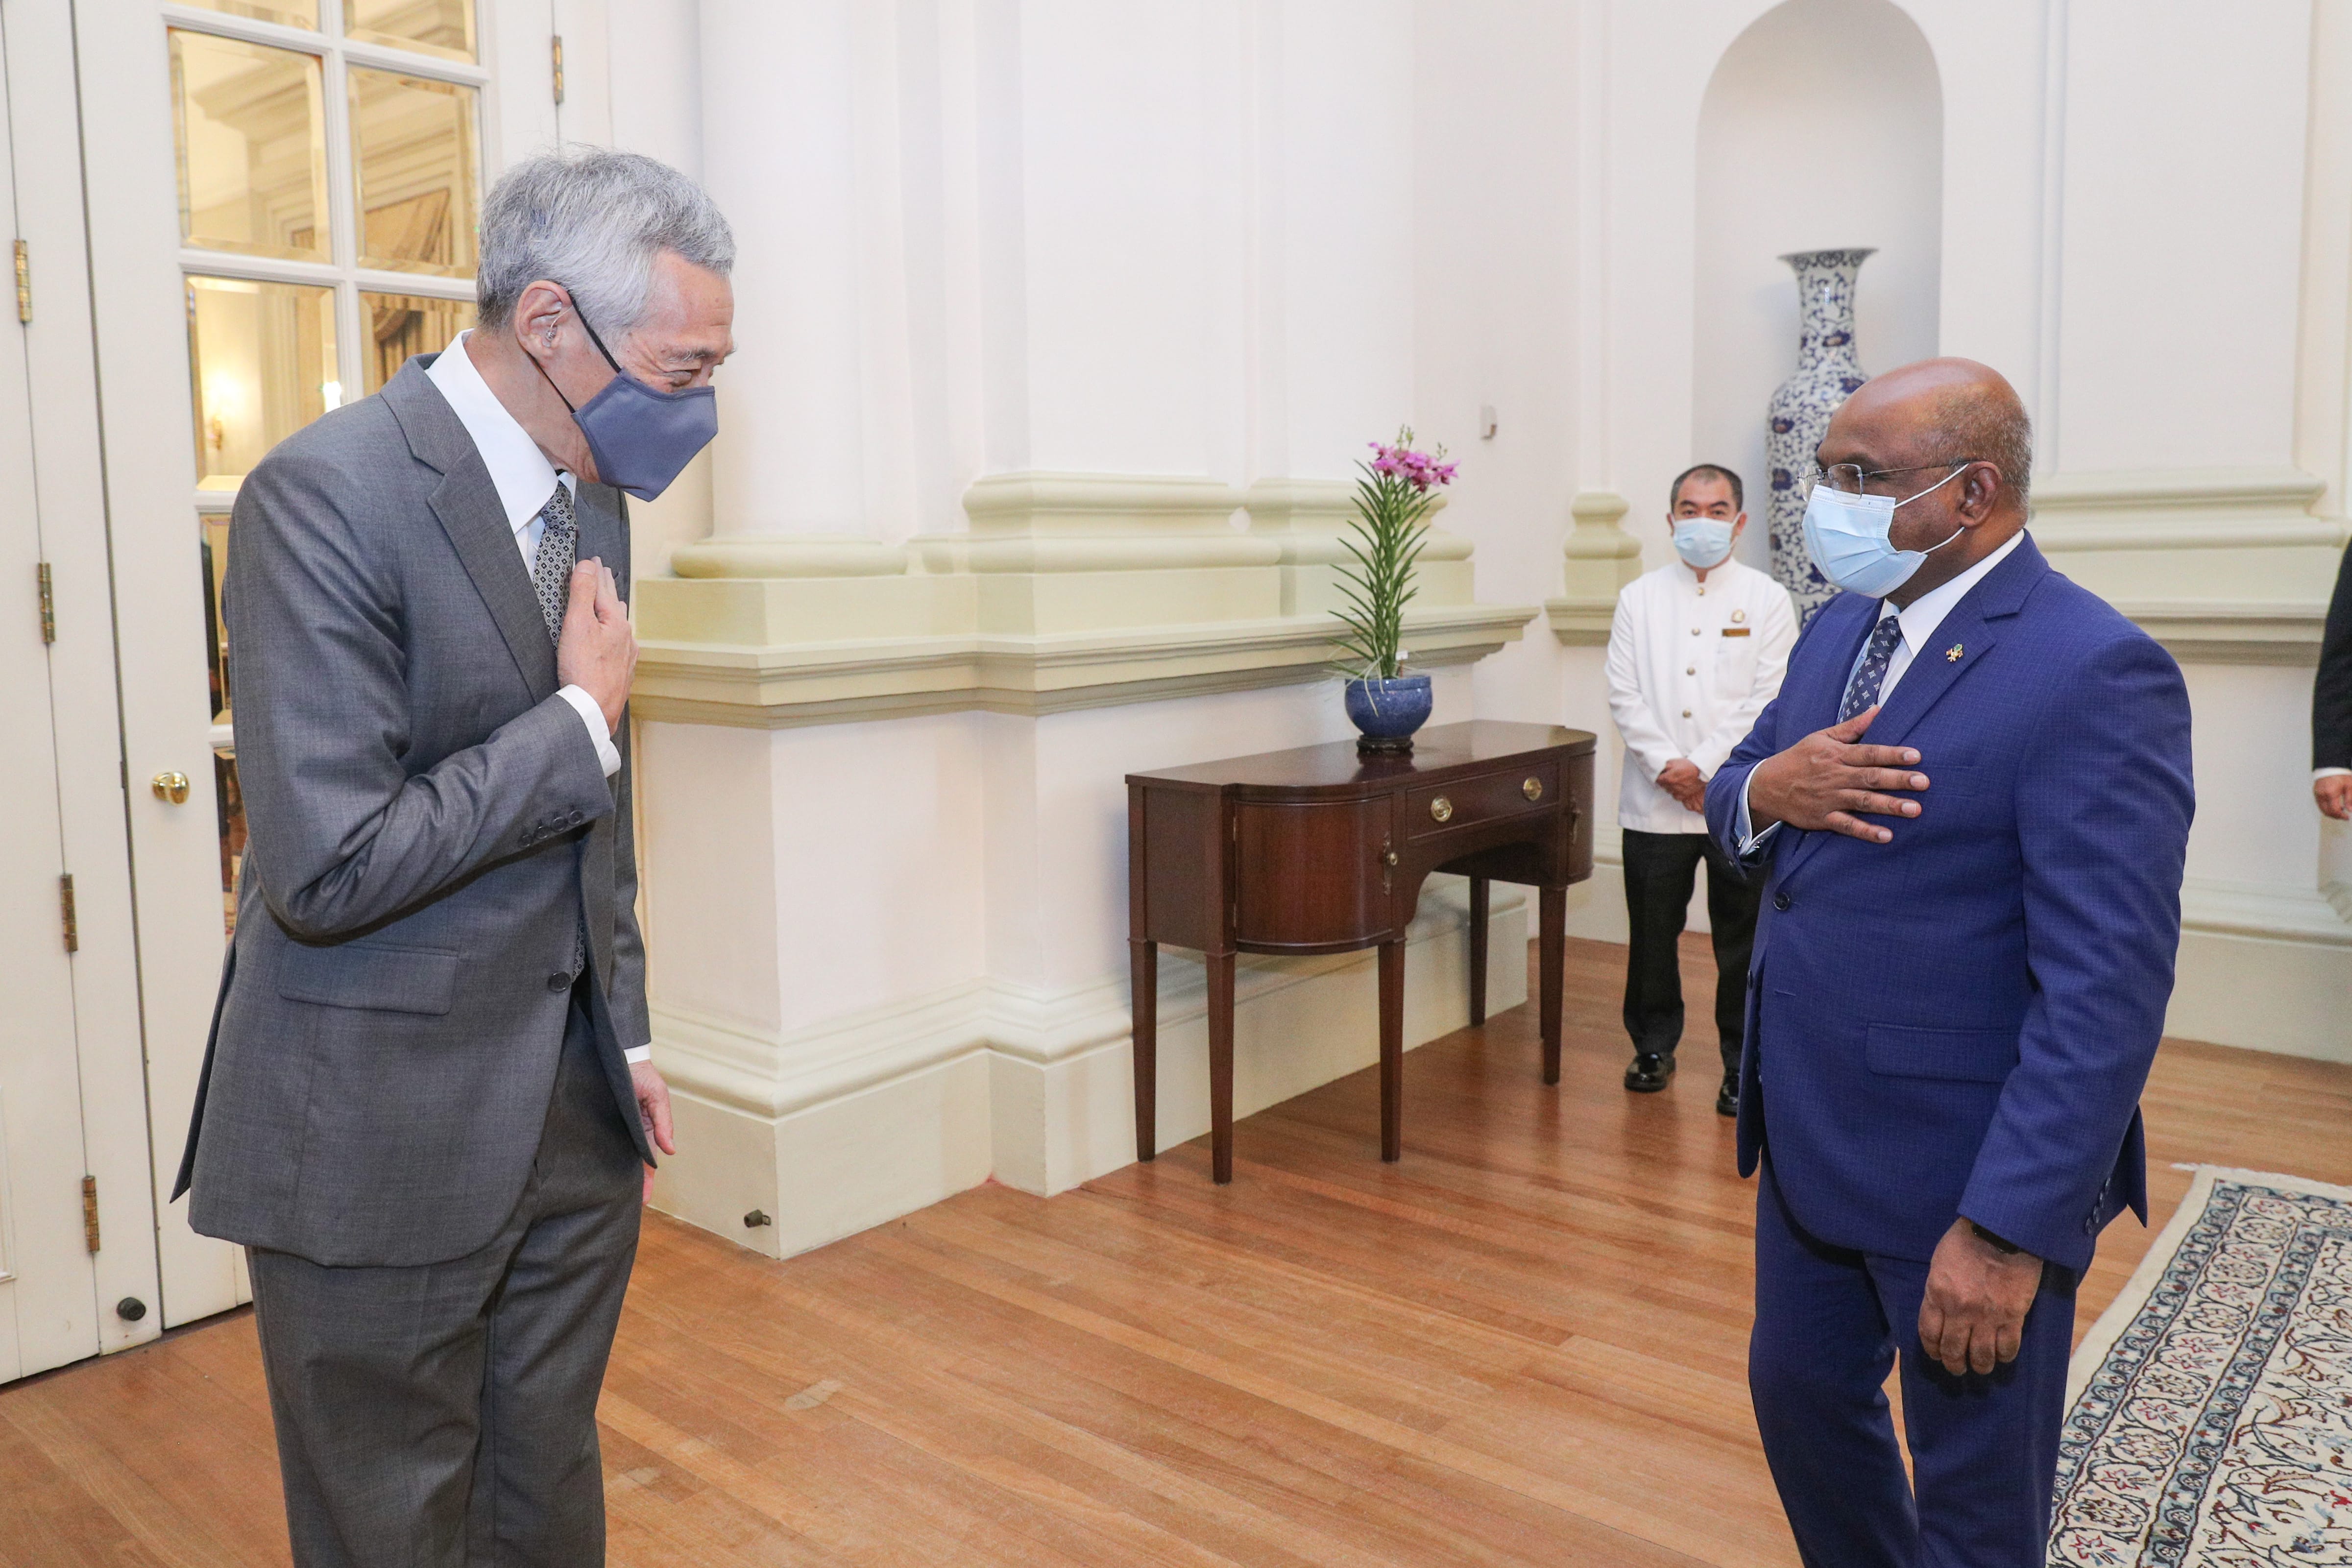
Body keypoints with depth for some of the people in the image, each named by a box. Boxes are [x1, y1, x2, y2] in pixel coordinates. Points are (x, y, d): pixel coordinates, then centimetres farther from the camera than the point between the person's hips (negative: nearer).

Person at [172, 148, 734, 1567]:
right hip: (384, 1142, -7)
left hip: (574, 1116, 7)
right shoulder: (326, 494, -19)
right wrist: (584, 719, -17)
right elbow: (329, 868, -26)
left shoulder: (589, 491, 6)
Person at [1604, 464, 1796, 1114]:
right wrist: (1667, 767, -11)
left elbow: (1768, 700, -5)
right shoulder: (1639, 598, 9)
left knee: (1742, 940, 4)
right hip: (1654, 802, 2)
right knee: (1652, 934, 10)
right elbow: (1624, 695, 2)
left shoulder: (1767, 600, 3)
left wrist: (1703, 768, -13)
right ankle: (1654, 1046, 27)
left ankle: (1743, 1065, 17)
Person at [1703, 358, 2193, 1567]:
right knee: (1797, 1396, 24)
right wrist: (1763, 789, -12)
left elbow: (2106, 986, -23)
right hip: (1807, 1137, 8)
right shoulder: (1841, 629, 6)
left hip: (1966, 1173, -7)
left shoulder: (2092, 673, -20)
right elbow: (1729, 799, 13)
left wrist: (2007, 1229, -25)